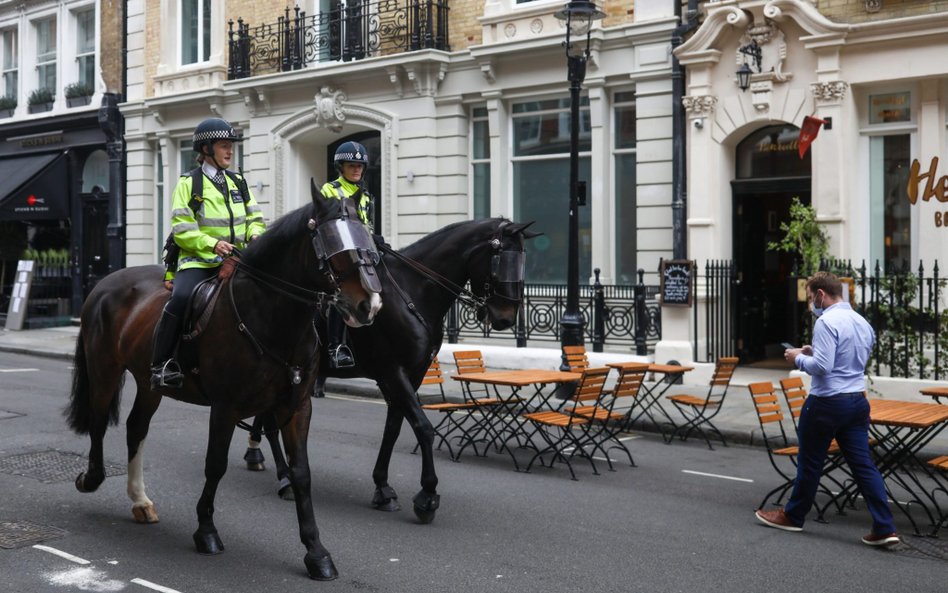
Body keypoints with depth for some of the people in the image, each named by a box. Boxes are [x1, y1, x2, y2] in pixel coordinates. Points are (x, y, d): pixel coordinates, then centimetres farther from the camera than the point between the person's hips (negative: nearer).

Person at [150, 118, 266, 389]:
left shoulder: (238, 183, 17)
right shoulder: (189, 183, 1)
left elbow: (254, 218, 17)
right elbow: (181, 230, -7)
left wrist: (254, 234, -6)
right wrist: (212, 244, -21)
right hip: (198, 259, -5)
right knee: (181, 298, -32)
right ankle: (161, 363, -20)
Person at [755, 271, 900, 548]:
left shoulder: (826, 322, -17)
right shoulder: (862, 322, 11)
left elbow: (821, 367, -24)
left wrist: (799, 358, -6)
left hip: (827, 403, -7)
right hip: (857, 401, 7)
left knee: (810, 461, 9)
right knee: (863, 464, 6)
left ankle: (793, 516, 25)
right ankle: (885, 528, 1)